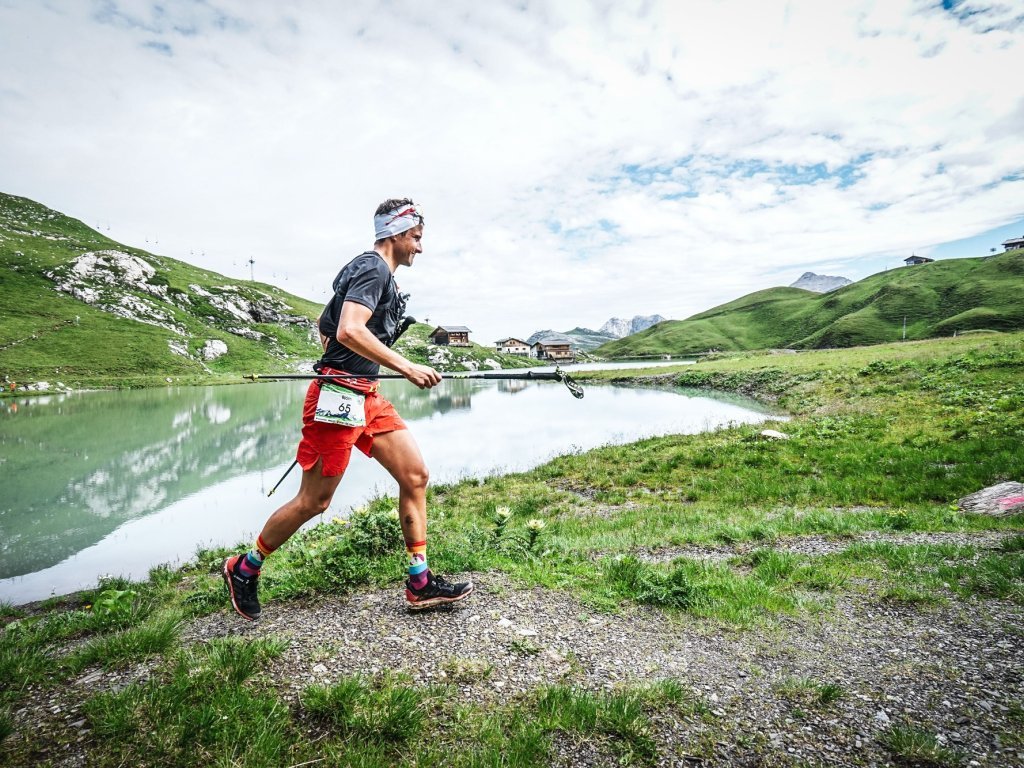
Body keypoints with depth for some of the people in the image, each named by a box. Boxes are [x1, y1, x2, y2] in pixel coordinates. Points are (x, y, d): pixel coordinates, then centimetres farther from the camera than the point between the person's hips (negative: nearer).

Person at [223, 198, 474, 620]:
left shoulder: (379, 274, 20)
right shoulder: (373, 268, -11)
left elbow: (324, 325, 27)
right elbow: (349, 331, -26)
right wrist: (407, 367, -25)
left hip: (367, 398, 10)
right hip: (339, 396, -10)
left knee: (415, 475, 2)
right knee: (313, 501, 1)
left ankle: (420, 583, 10)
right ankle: (244, 569, 25)